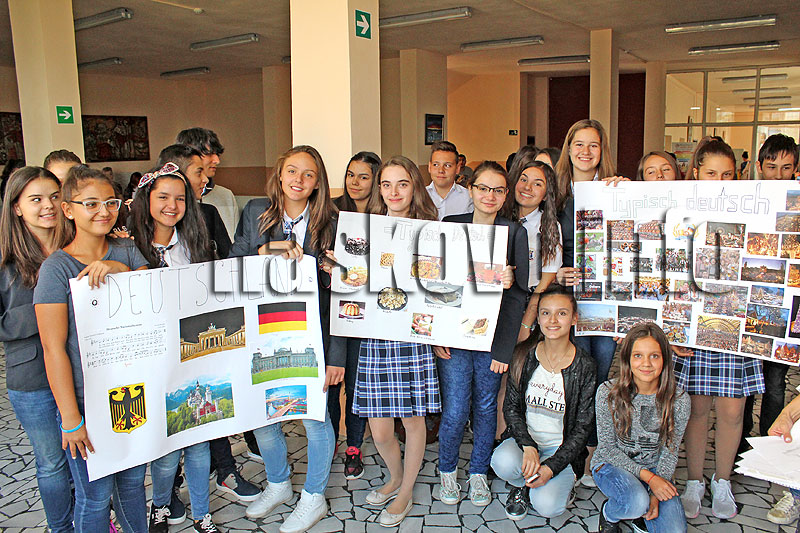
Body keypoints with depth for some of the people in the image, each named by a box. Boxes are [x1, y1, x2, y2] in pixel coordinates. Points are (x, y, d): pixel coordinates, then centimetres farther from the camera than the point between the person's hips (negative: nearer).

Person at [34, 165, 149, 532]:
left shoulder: (127, 251, 3)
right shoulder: (56, 268, -12)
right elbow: (53, 348, -13)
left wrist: (121, 269, -22)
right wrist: (71, 419, -13)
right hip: (86, 402, -4)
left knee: (133, 480, 20)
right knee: (95, 497, 10)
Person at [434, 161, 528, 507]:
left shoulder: (515, 233, 1)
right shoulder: (450, 226, 2)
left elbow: (519, 295, 0)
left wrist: (504, 348, -5)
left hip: (493, 336, 1)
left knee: (486, 407, 9)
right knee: (455, 411, 0)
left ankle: (478, 473, 30)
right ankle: (447, 471, 25)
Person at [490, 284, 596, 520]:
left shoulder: (585, 367, -10)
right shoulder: (524, 355, -5)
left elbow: (582, 428, -8)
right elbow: (511, 407, -2)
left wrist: (552, 467, -18)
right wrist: (528, 446, -19)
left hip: (562, 448, -1)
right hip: (524, 437, 2)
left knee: (547, 506, -24)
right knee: (503, 462, -32)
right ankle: (521, 486, 3)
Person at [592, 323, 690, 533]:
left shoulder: (679, 401, -12)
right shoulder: (608, 393, -17)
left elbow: (669, 452, -3)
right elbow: (607, 448, -11)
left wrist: (655, 495, -14)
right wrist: (648, 477, -20)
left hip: (655, 470, 3)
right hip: (611, 463, -2)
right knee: (637, 502, -33)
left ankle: (639, 512, 14)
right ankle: (609, 513, 3)